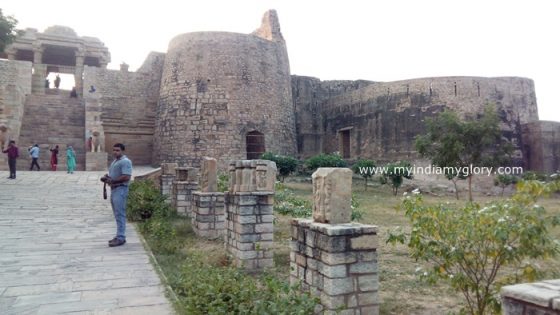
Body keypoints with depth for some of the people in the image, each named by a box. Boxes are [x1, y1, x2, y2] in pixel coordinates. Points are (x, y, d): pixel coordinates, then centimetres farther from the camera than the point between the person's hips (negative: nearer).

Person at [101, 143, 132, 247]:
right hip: (114, 189, 10)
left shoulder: (125, 162, -11)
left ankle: (120, 238, -7)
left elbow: (126, 177, -21)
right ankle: (119, 236, 20)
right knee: (117, 214, 13)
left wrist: (112, 181, -16)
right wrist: (107, 177, 7)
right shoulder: (115, 161, 20)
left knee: (120, 214, -9)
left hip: (120, 189, -10)